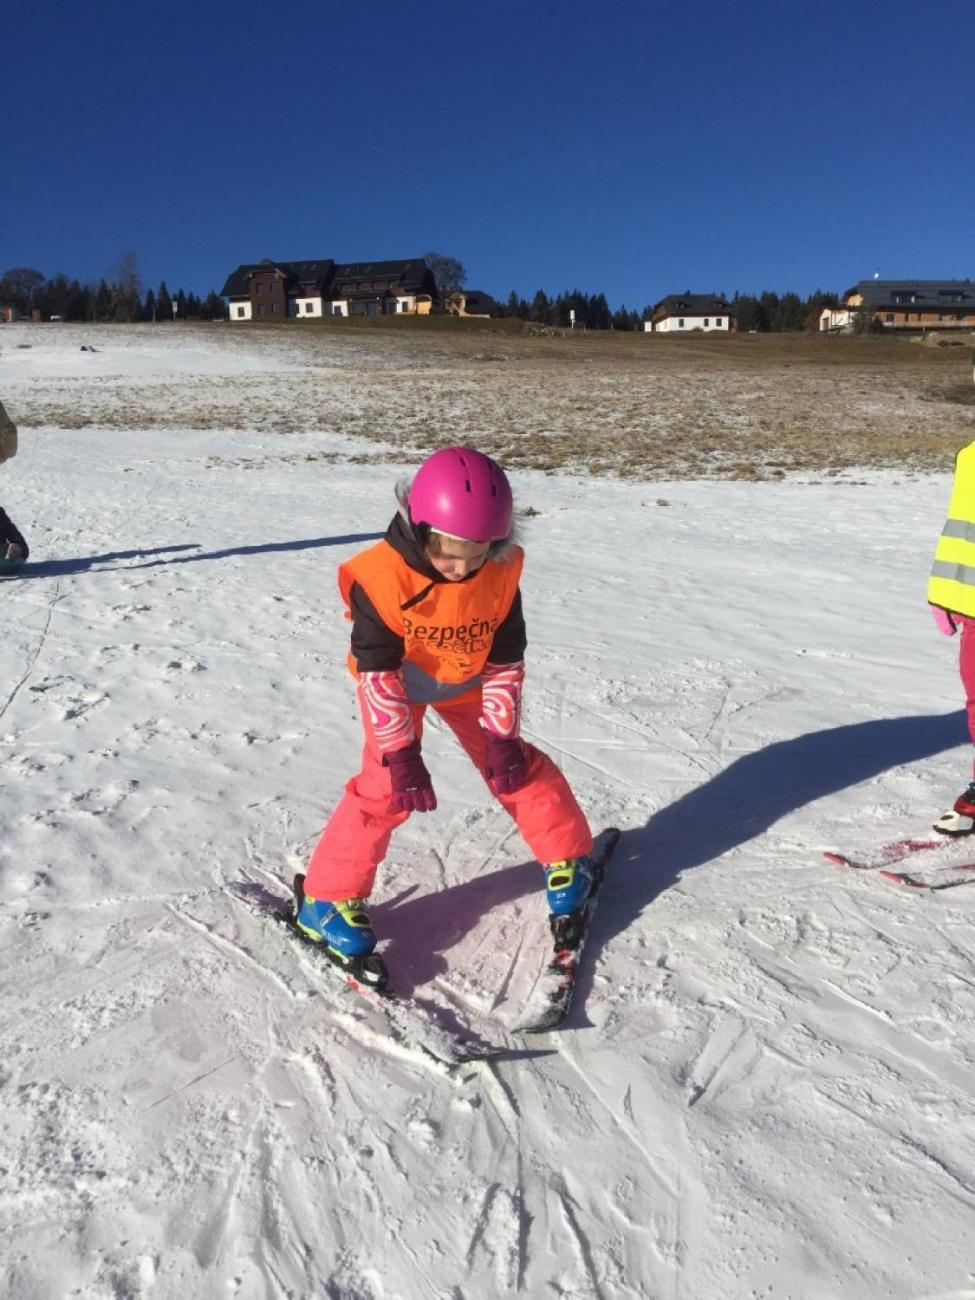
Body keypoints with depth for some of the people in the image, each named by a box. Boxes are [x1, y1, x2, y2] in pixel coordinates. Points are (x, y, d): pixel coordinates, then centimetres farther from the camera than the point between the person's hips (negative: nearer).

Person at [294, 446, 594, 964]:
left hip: (468, 685, 3)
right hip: (397, 686, -3)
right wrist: (400, 751, -25)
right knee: (386, 786, -11)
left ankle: (568, 856, 24)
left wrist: (502, 735, -12)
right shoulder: (381, 575, -34)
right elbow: (378, 672, -27)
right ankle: (326, 898, 4)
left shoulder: (502, 572, -23)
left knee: (516, 765, 2)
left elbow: (506, 660, -12)